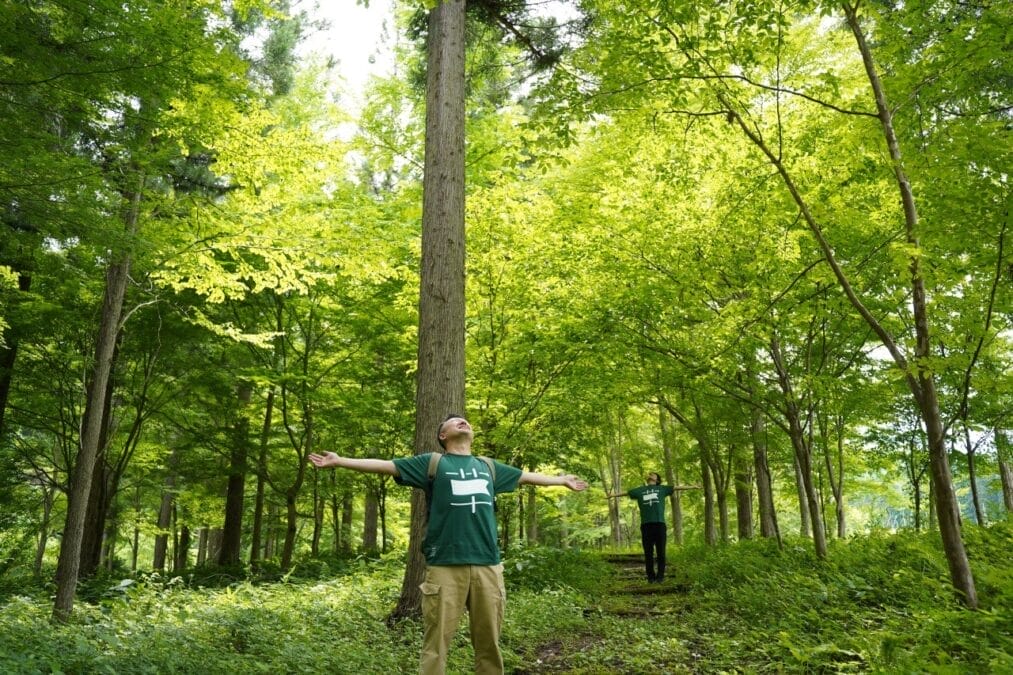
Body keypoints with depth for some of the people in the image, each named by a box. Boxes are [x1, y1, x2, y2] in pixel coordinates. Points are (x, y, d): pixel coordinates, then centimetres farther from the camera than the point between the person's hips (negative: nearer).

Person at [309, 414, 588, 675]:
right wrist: (339, 461, 1)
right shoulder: (432, 463, 9)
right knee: (437, 640, -2)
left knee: (489, 640, 7)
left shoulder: (488, 467, 20)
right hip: (446, 566, -3)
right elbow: (385, 465, 6)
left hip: (487, 565, 3)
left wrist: (562, 480, 43)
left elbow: (525, 476, 33)